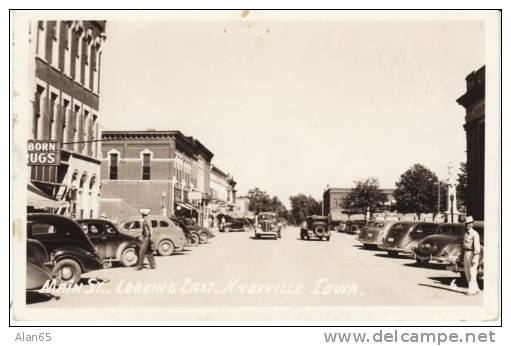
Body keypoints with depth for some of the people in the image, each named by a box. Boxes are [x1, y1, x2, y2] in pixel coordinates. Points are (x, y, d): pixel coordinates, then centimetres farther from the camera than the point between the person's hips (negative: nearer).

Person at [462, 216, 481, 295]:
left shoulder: (474, 234, -13)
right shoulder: (465, 233, 12)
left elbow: (477, 246, -18)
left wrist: (475, 258, -23)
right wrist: (463, 256, 17)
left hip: (473, 254, -9)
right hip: (466, 254, 9)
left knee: (472, 273, -8)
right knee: (467, 273, 12)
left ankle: (472, 290, -5)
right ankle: (476, 288, 22)